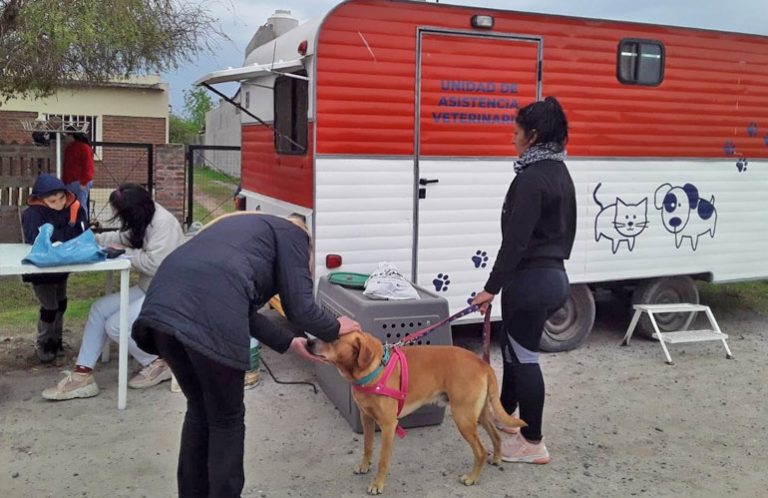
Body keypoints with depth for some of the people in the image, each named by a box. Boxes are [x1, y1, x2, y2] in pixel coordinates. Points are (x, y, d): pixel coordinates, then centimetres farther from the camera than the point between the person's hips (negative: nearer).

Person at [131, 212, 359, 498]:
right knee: (227, 421, 14)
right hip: (209, 316, -7)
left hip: (163, 306, 8)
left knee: (199, 410, 26)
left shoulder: (246, 227, 38)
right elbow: (299, 308, 9)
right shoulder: (292, 234, 18)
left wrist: (289, 343, 40)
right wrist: (334, 329, 29)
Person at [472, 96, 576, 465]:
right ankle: (504, 414, 40)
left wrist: (492, 286, -19)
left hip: (530, 279, -10)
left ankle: (533, 443, 12)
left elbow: (516, 239, -22)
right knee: (515, 348, 23)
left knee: (524, 356, 1)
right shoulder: (560, 173, 12)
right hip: (553, 275, 10)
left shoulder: (531, 177, -18)